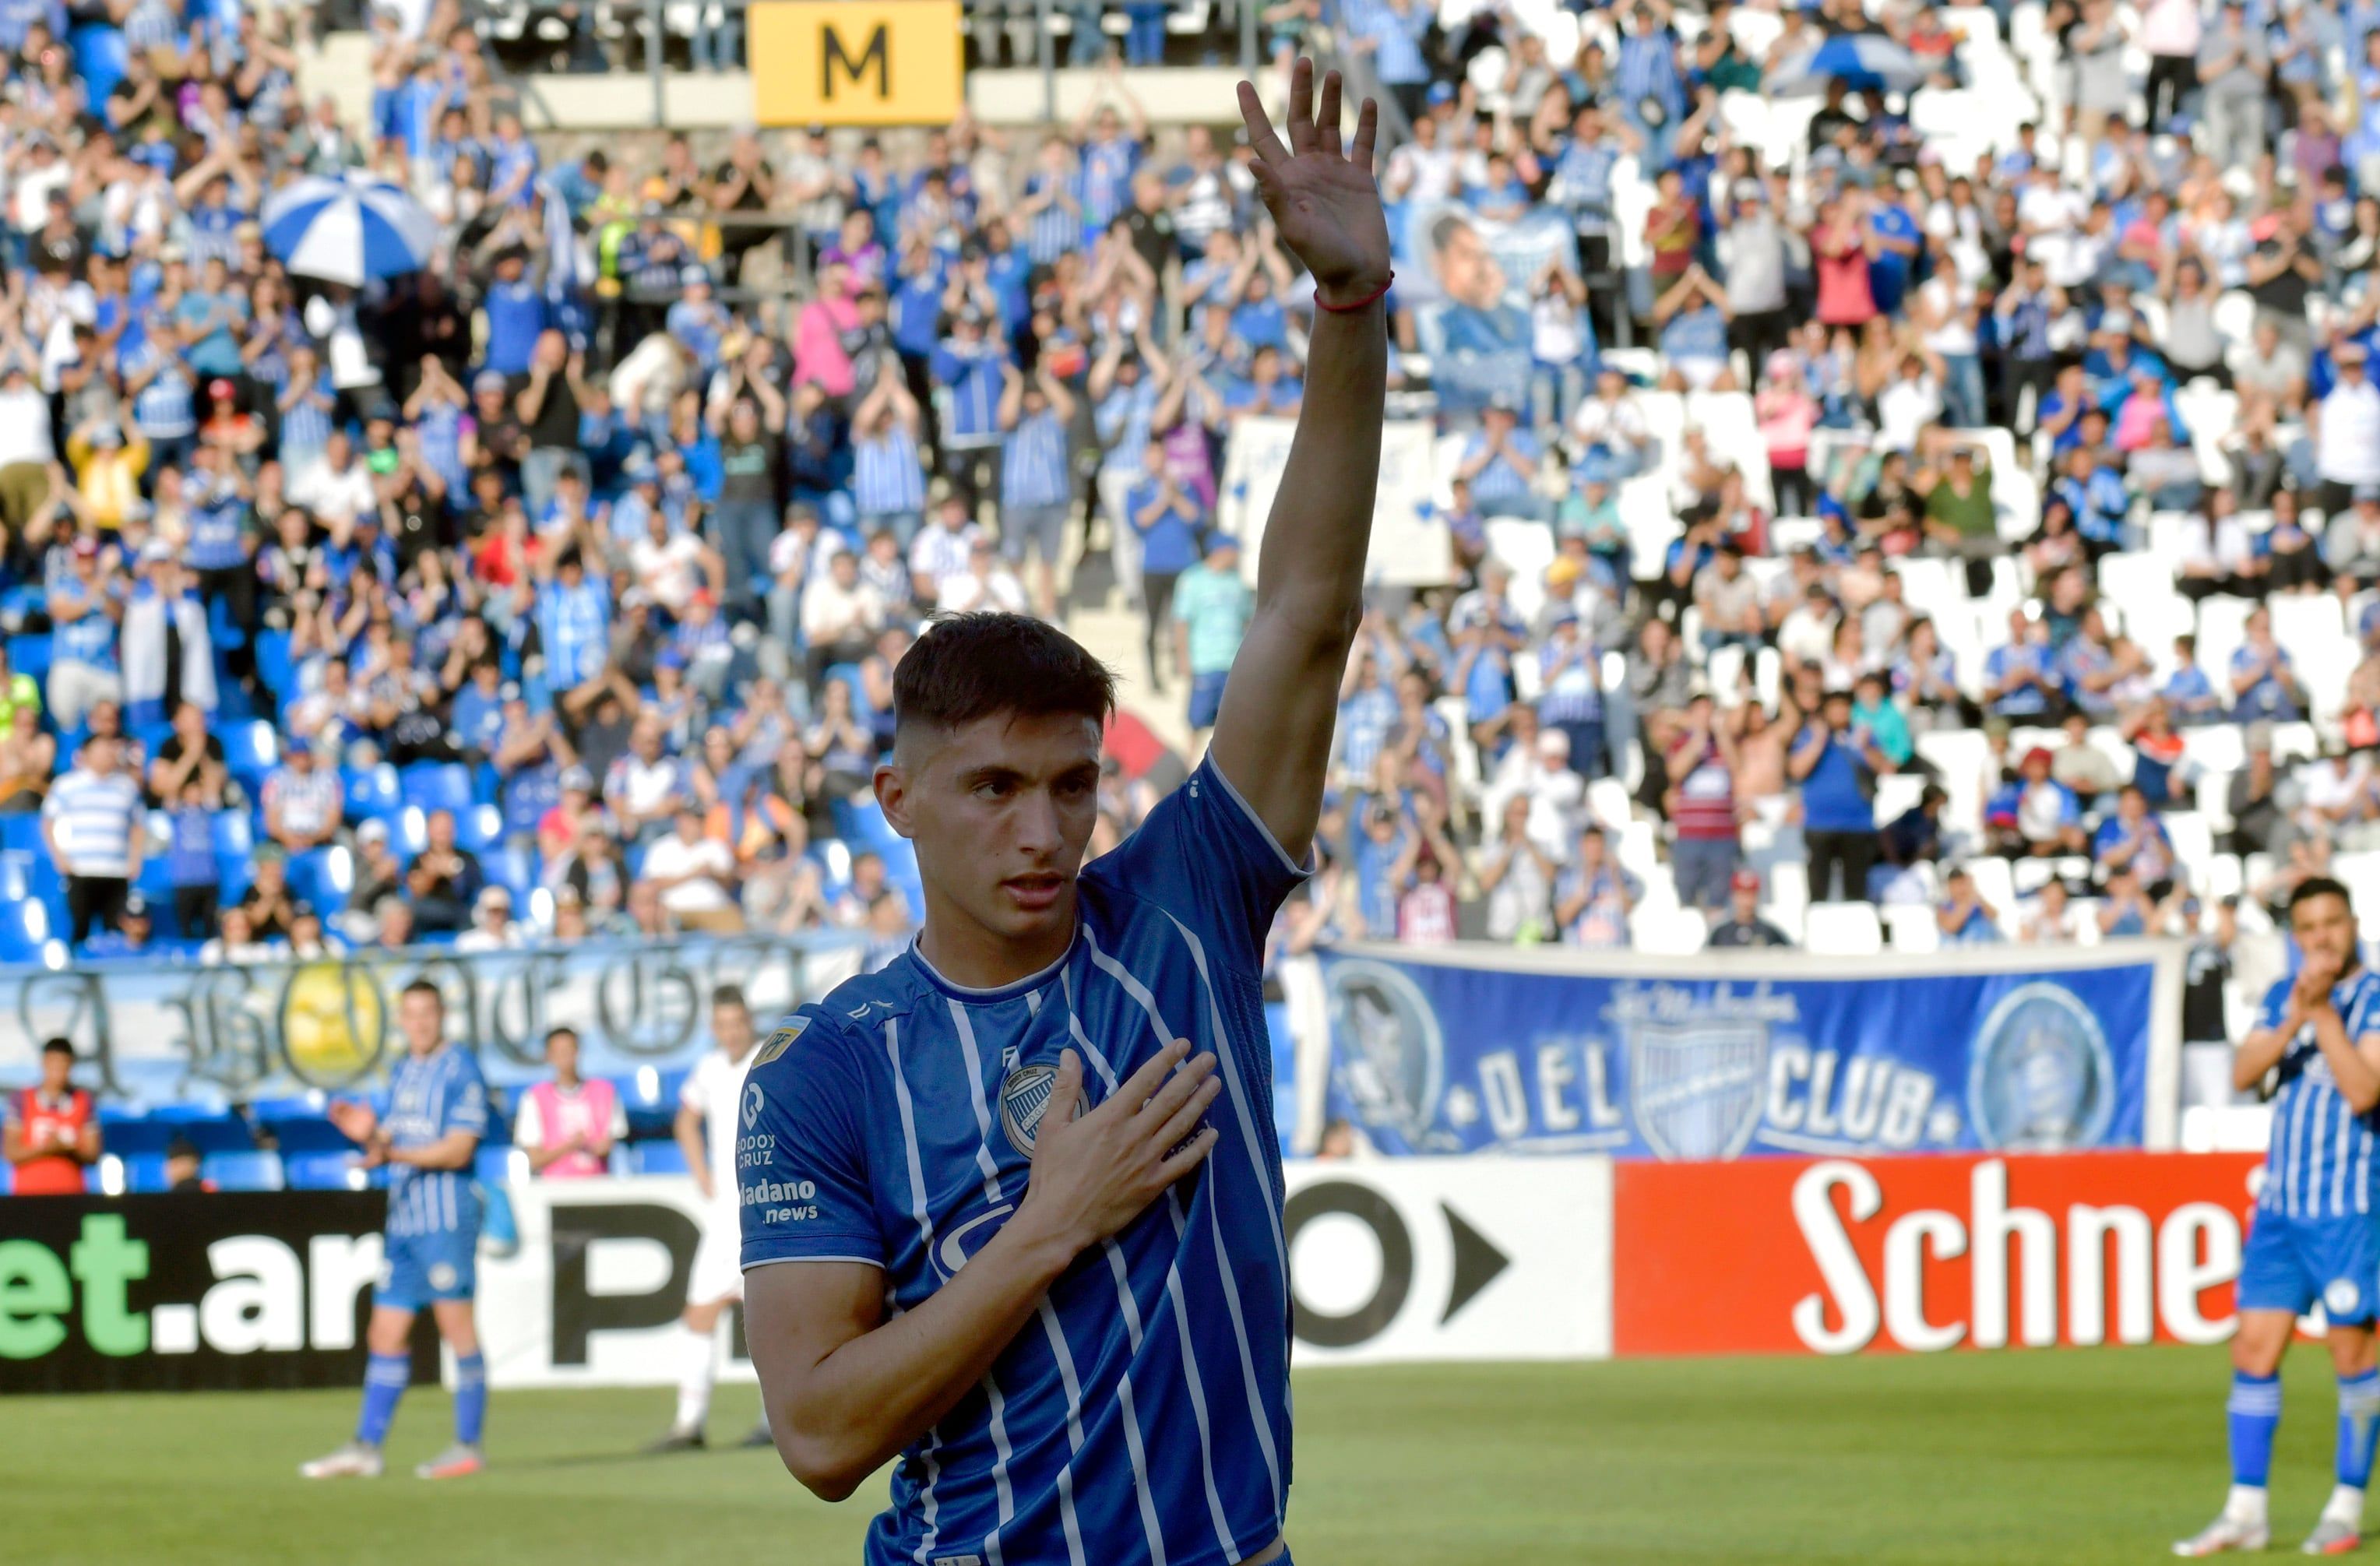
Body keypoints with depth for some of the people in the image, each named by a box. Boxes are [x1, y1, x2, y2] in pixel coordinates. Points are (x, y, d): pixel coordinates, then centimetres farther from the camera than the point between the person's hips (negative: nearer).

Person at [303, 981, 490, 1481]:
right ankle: (366, 1449, 7)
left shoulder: (460, 1070, -8)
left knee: (458, 1328, -3)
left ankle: (468, 1447, 2)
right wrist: (368, 1134, -1)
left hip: (446, 1218, -8)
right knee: (386, 1336, 6)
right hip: (403, 1216, 8)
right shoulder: (402, 1074, 17)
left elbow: (458, 1149, -15)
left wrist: (393, 1154, -25)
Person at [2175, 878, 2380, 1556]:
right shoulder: (2282, 996, 11)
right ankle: (2245, 1512, 5)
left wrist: (2325, 1013, -19)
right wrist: (2295, 1017, -16)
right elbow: (2243, 1073, -2)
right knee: (2254, 1351, 2)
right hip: (2280, 1203, 5)